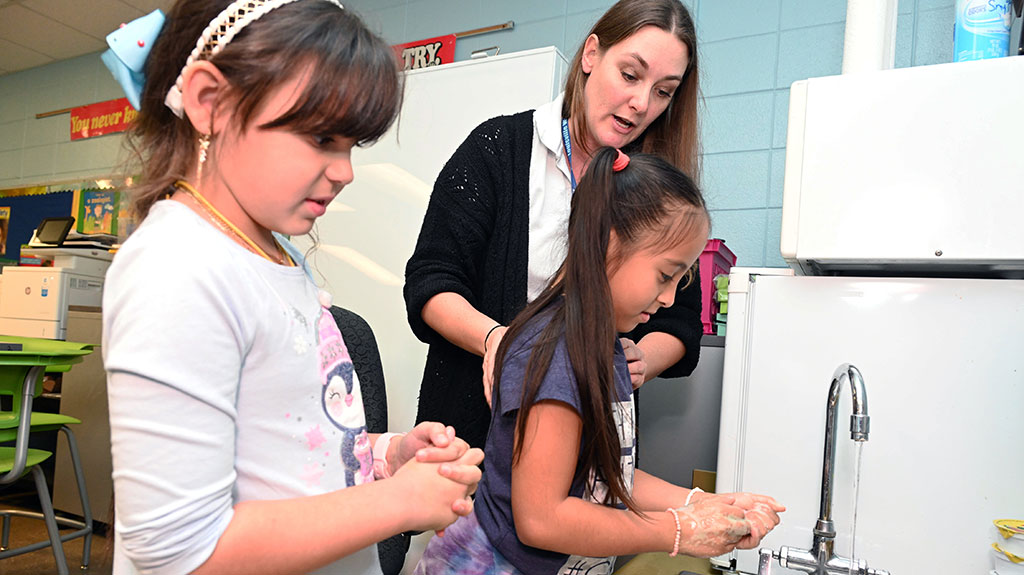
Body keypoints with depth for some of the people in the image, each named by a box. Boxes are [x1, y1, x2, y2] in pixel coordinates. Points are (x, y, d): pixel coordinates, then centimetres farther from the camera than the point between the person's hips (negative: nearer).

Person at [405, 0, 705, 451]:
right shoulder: (499, 147, -5)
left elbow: (680, 322, 4)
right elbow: (429, 282, -9)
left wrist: (640, 360, -19)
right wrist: (493, 337, -28)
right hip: (476, 415, -1)